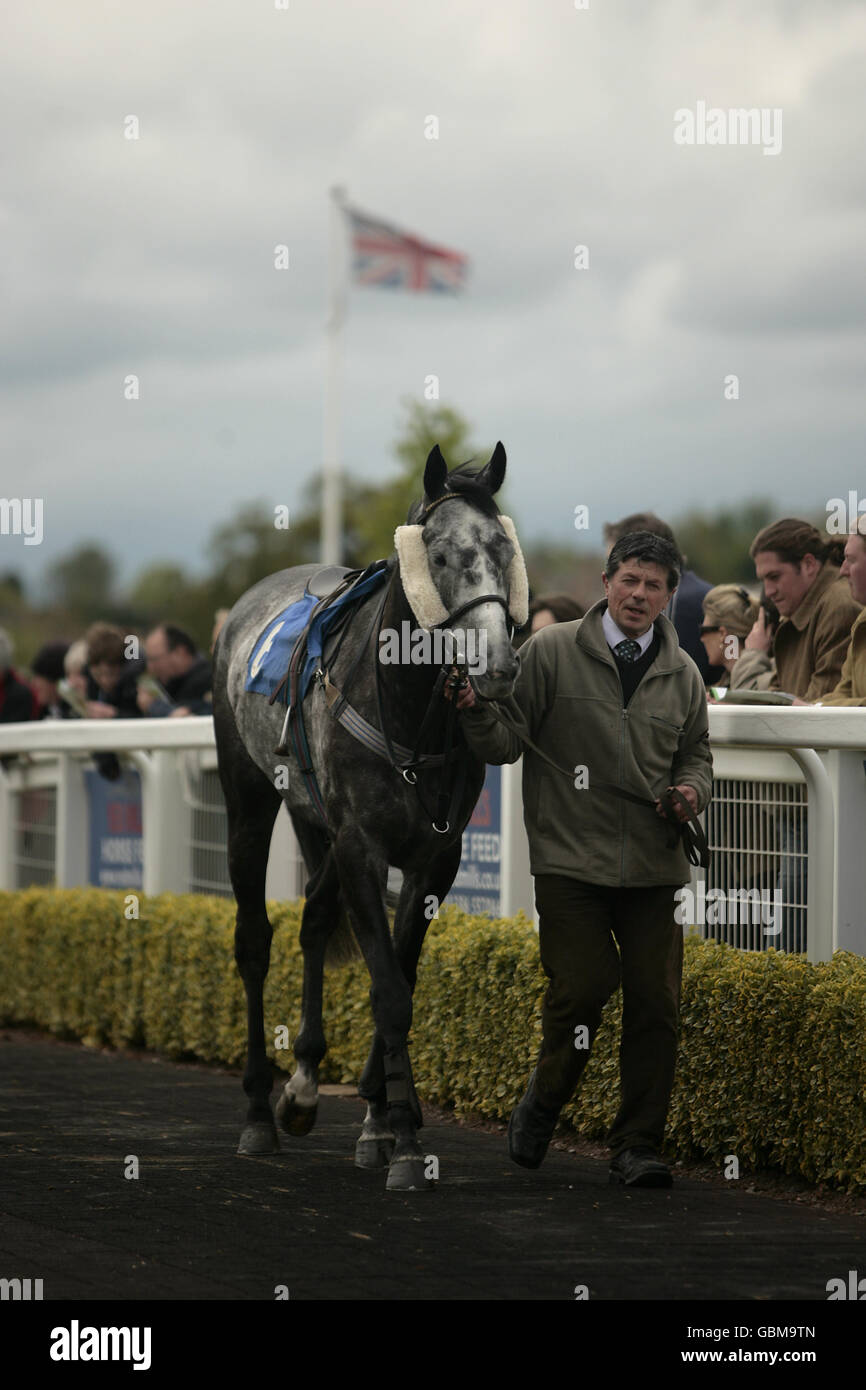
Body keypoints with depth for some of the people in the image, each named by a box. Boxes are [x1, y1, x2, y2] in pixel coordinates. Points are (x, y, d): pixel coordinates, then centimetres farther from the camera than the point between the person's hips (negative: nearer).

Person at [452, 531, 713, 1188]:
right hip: (571, 862, -3)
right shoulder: (551, 652, 1)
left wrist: (691, 789, -1)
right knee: (580, 991, -9)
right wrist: (478, 713, -19)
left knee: (657, 1004, -1)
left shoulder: (683, 673, 11)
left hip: (654, 866, 3)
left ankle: (638, 1146, 10)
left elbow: (696, 755, 21)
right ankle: (541, 1107, 18)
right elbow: (508, 743, 1)